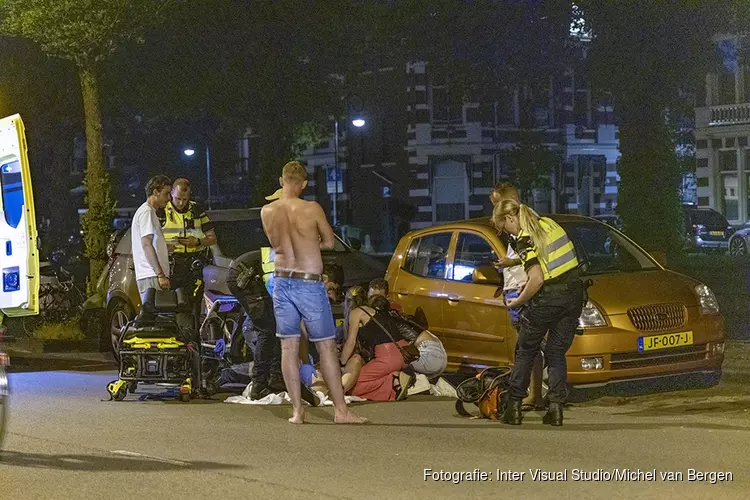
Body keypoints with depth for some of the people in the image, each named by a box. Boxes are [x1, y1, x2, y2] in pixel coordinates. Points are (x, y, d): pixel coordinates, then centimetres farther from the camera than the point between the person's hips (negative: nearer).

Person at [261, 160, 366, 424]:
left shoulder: (267, 211, 0)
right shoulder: (312, 209, -11)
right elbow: (329, 242, 2)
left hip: (282, 281, 4)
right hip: (309, 283, -4)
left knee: (289, 348, 8)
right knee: (326, 347, 2)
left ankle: (297, 409, 7)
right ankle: (340, 409, 4)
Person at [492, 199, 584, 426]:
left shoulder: (525, 240, -14)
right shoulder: (549, 224, 10)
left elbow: (537, 279, -21)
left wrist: (519, 301, -6)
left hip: (548, 299, -7)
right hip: (574, 294, 7)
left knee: (526, 352, 10)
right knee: (557, 353, 13)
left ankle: (514, 405, 13)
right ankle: (556, 407, 6)